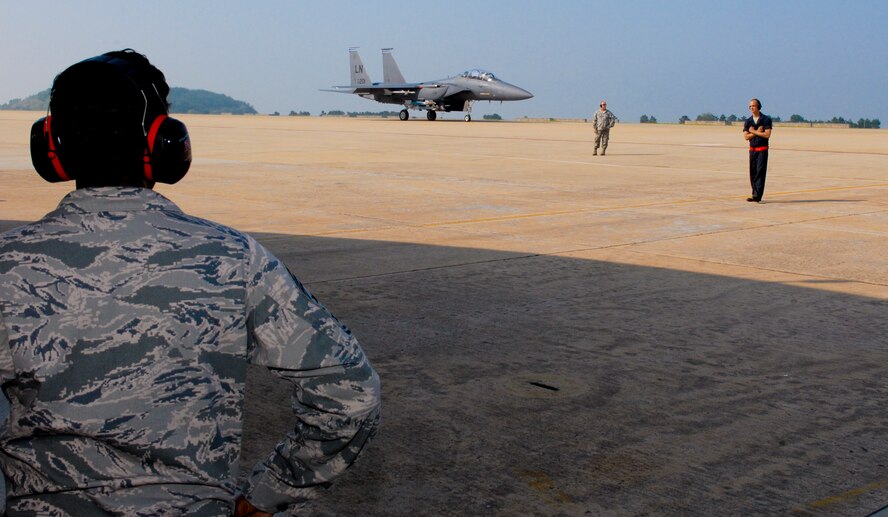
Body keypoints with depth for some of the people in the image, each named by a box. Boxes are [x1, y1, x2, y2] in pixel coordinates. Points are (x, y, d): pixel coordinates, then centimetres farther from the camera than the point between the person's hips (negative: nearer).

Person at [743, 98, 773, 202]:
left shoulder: (766, 119, -3)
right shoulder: (747, 121, 10)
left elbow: (767, 135, -13)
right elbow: (746, 136, 0)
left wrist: (753, 132, -7)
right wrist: (758, 132, -10)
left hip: (762, 149, -5)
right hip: (752, 149, 5)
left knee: (760, 171, -11)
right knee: (752, 172, 5)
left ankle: (757, 196, -17)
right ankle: (755, 194, 12)